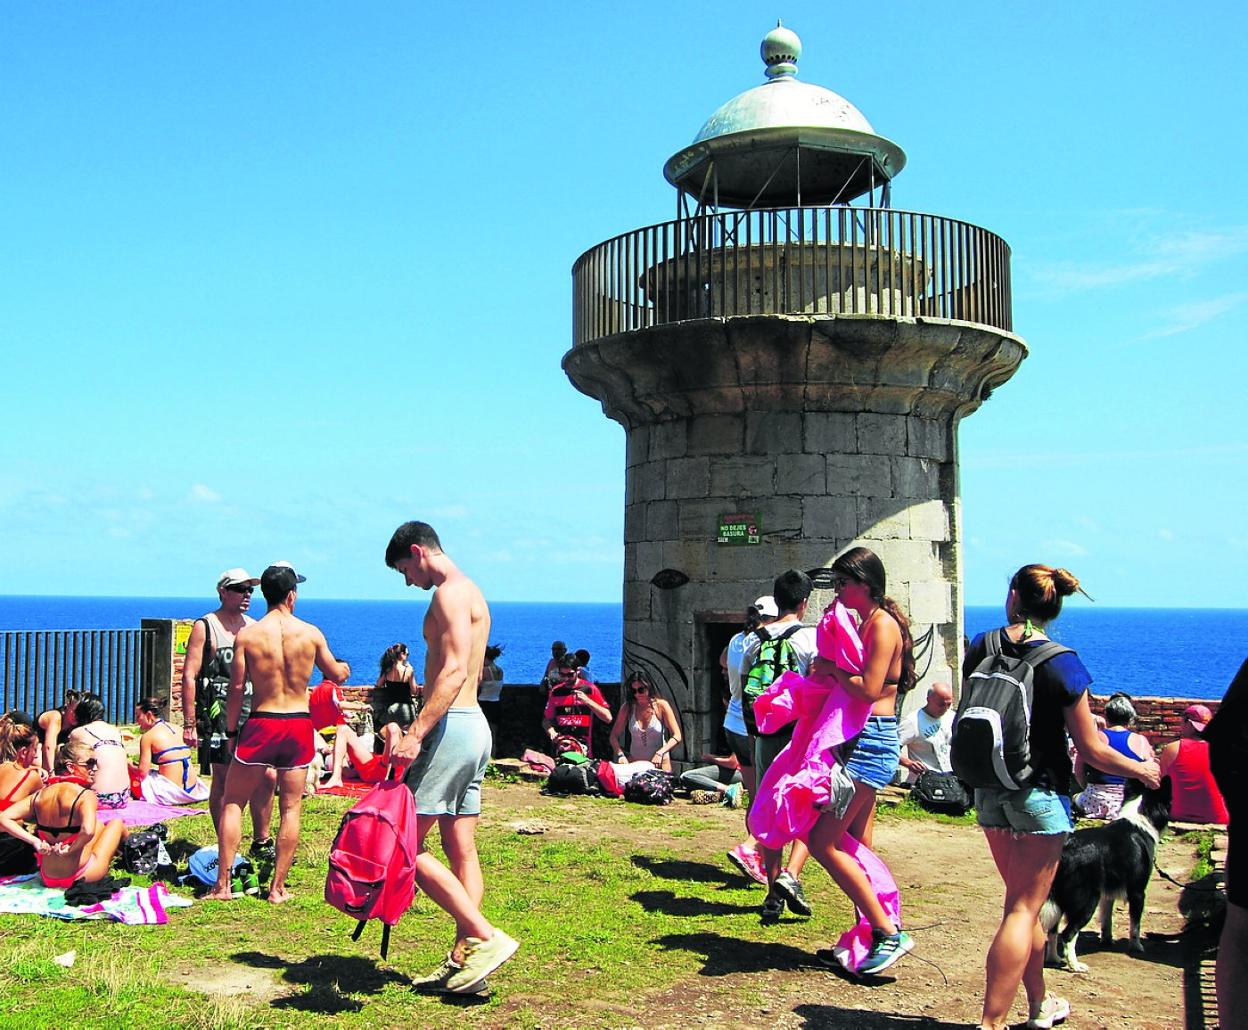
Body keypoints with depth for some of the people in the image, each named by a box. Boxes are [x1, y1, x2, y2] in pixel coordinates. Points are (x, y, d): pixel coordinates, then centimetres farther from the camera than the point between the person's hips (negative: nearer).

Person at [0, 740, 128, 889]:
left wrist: (34, 841, -8)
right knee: (117, 822, 21)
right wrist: (70, 850, -19)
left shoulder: (39, 795, -2)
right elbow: (88, 831, -37)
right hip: (81, 876, -6)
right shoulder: (85, 796, -20)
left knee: (99, 825, 28)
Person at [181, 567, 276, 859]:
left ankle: (261, 843, 17)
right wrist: (189, 723, -13)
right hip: (219, 714, -5)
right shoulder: (205, 627, -1)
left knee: (266, 778, 3)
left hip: (254, 713, 5)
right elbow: (189, 676, -6)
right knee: (224, 780, -2)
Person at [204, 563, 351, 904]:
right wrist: (344, 668, 36)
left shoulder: (247, 635, -6)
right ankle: (278, 888, 13)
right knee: (290, 808, 9)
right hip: (299, 725, 1)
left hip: (261, 724, -1)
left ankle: (222, 885, 10)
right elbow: (335, 675, 12)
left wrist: (231, 731, 8)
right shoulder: (311, 633, -2)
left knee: (232, 802, 12)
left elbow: (237, 687, -4)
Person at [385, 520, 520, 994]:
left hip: (452, 725, -11)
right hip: (473, 725, 11)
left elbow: (454, 671, -23)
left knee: (407, 843, -8)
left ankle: (485, 937, -10)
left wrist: (417, 733, -28)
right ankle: (464, 958, 11)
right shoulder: (470, 592, 20)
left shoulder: (450, 591, -11)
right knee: (462, 851, 9)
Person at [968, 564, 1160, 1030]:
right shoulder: (1061, 664, -15)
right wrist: (1143, 769, 7)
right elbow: (1092, 751, -11)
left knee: (1024, 900, 20)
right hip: (1039, 794, -5)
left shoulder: (980, 648, -3)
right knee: (1023, 908, 0)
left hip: (989, 792, 5)